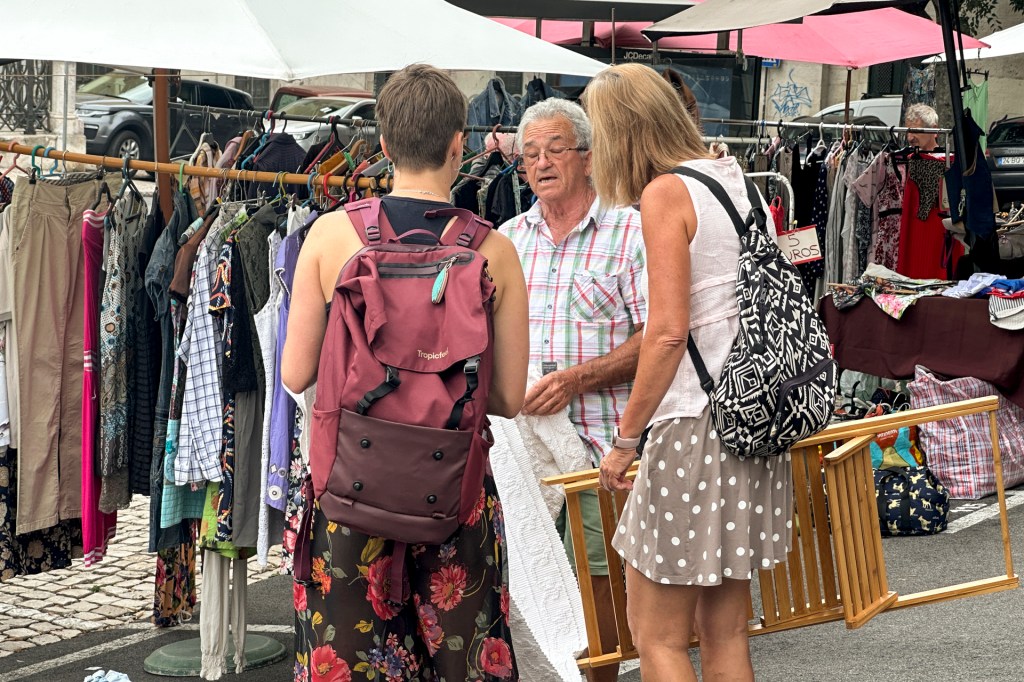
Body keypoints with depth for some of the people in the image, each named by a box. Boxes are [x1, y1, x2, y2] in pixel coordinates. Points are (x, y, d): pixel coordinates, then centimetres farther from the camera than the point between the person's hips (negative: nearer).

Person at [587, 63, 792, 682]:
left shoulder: (666, 193, -11)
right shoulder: (735, 179, 13)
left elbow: (668, 333, -18)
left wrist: (627, 436, -10)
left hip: (694, 421, -8)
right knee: (726, 632, 15)